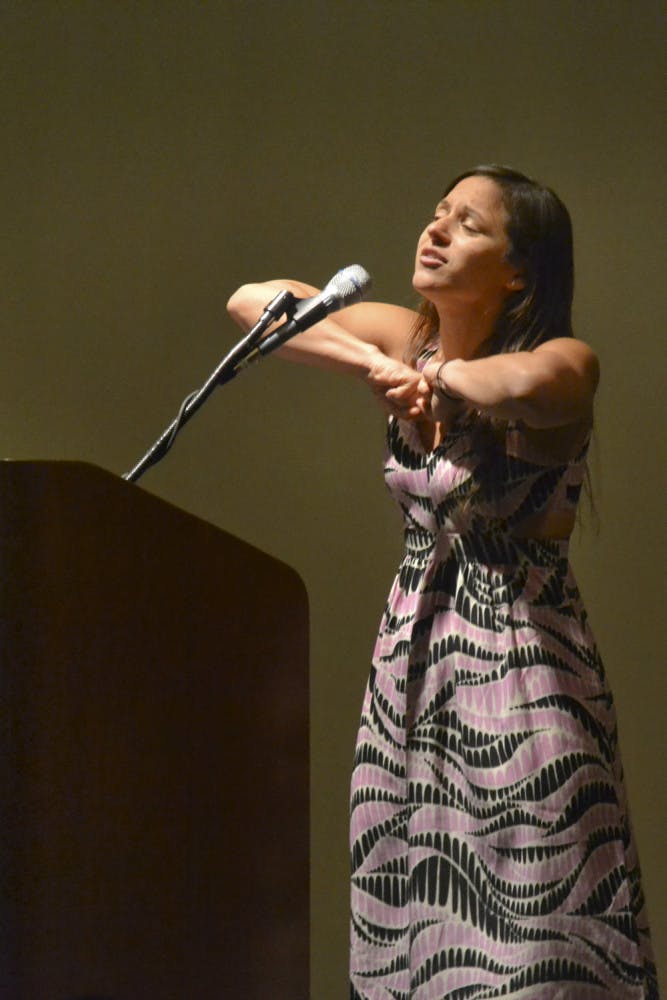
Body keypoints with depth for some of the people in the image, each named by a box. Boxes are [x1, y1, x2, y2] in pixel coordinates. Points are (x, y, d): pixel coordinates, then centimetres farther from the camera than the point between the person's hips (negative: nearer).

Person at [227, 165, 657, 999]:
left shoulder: (566, 362, -12)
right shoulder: (407, 339, 5)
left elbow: (525, 383, -37)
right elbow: (251, 301, 3)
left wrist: (443, 375, -16)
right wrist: (376, 367, -9)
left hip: (522, 664, -6)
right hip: (412, 657, 6)